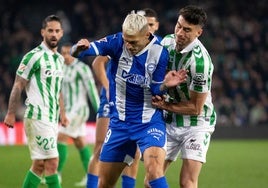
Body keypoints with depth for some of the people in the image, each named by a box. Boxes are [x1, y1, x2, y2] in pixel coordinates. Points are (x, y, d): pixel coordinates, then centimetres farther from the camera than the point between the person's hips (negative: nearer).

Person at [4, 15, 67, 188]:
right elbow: (18, 86, -9)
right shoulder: (34, 56, -10)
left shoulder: (59, 59, 14)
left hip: (52, 119, 8)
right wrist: (11, 114, -11)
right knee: (52, 162, -11)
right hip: (37, 117, -8)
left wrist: (62, 113, 21)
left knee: (39, 165, 7)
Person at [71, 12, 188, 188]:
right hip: (119, 123, 3)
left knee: (154, 170, -28)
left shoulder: (159, 53, -14)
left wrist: (165, 85, -28)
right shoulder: (116, 42, -11)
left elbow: (156, 92, -7)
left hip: (149, 122, -3)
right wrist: (78, 48, -39)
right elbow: (76, 53, -17)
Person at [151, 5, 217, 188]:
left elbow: (196, 108, -18)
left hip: (196, 124, -6)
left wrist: (166, 105, -17)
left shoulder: (199, 61, -27)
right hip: (169, 122, 7)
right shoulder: (167, 41, -5)